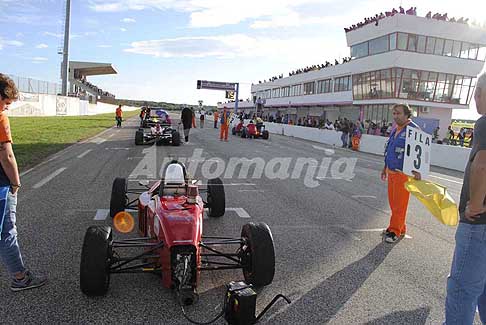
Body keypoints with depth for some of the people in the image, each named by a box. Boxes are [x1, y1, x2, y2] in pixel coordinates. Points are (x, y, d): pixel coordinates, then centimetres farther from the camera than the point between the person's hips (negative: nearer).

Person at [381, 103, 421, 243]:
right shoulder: (395, 130, 14)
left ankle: (395, 231, 11)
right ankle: (400, 227, 27)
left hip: (403, 174, -8)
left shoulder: (413, 129, -13)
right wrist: (385, 168, 24)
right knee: (392, 201, 14)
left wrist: (417, 170, -27)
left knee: (399, 204, 0)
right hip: (391, 172, 8)